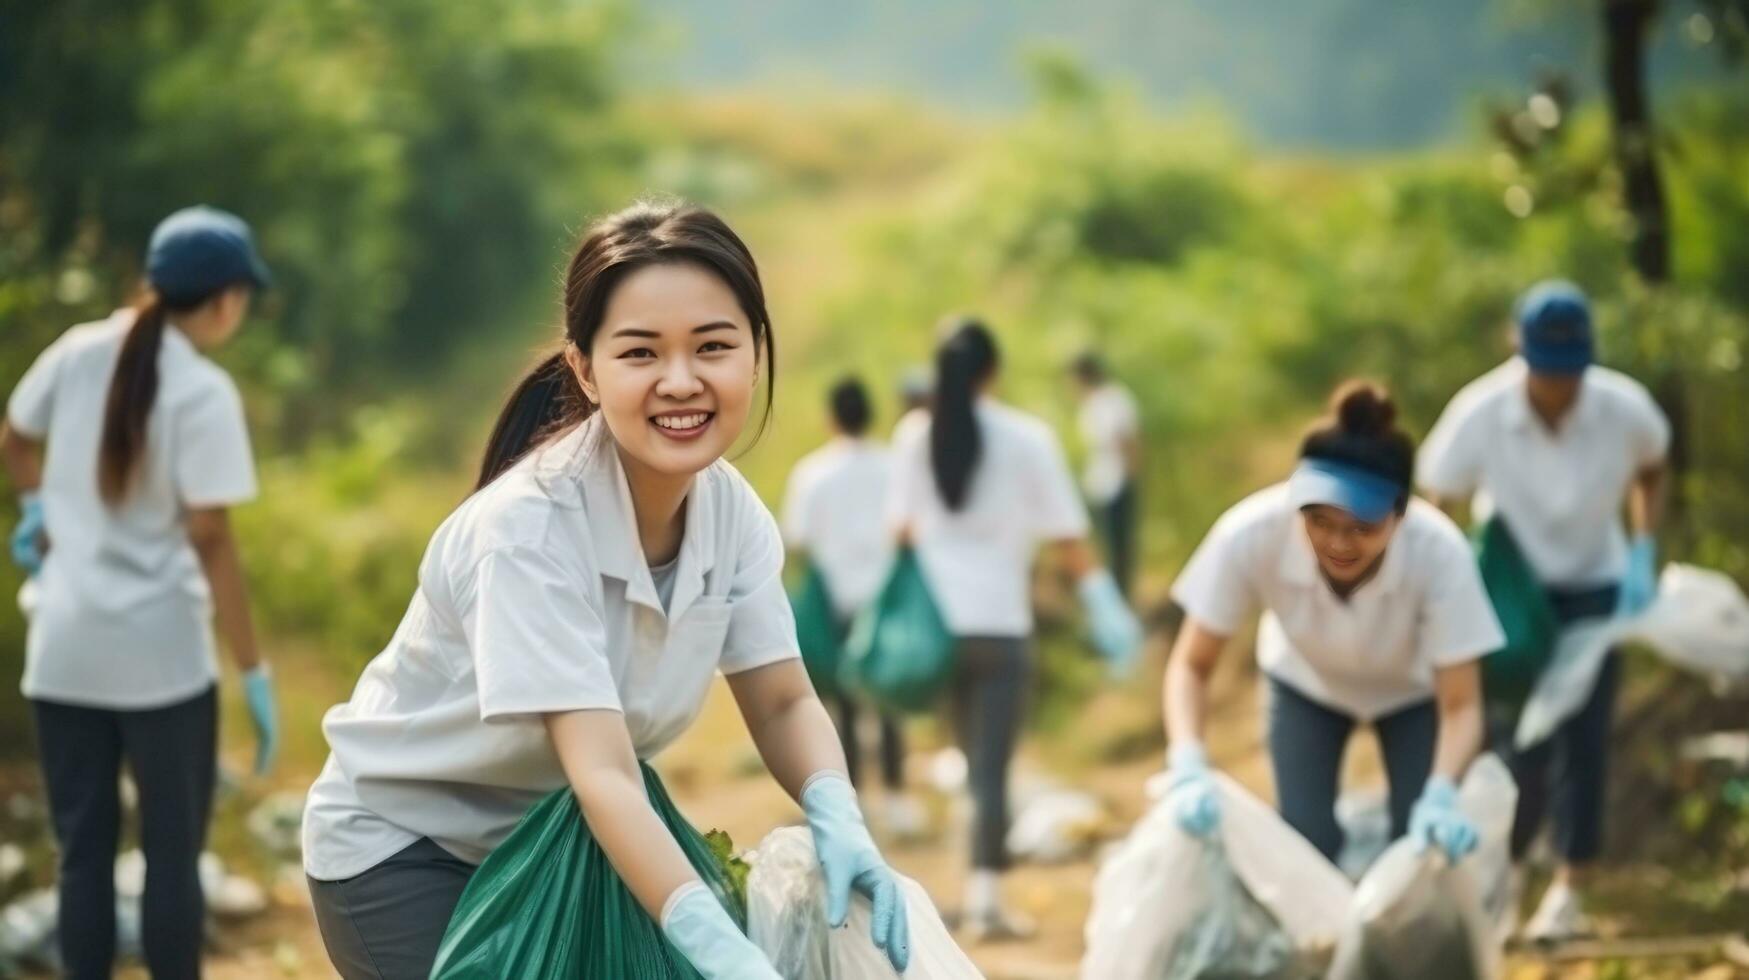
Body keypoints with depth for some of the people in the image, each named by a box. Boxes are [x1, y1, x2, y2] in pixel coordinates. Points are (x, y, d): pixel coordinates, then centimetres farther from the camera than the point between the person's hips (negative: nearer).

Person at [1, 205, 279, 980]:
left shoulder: (78, 353, 1)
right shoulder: (203, 392, -13)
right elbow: (209, 540, -17)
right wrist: (253, 670, -13)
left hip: (64, 652, 5)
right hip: (161, 653, -5)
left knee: (83, 849, 10)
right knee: (172, 851, 5)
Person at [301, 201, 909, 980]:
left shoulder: (731, 507, -10)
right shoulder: (528, 528, -31)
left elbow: (782, 705, -6)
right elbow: (603, 775, -37)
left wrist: (839, 824, -28)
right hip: (400, 849, -6)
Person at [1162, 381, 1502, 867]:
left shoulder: (1438, 552, -40)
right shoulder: (1252, 534, -39)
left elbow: (1461, 706, -34)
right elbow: (1190, 666, -27)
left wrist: (1441, 794, -54)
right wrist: (1189, 766, -45)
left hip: (1412, 687, -1)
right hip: (1305, 683, 1)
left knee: (1424, 843, -12)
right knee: (1306, 843, -12)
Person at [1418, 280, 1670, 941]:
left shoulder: (1623, 409, -19)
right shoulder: (1479, 415, -24)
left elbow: (1650, 472, 4)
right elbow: (1434, 508, -12)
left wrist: (1643, 554, -8)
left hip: (1595, 588, 1)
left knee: (1584, 739, -6)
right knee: (1523, 747, -7)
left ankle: (1568, 891, 6)